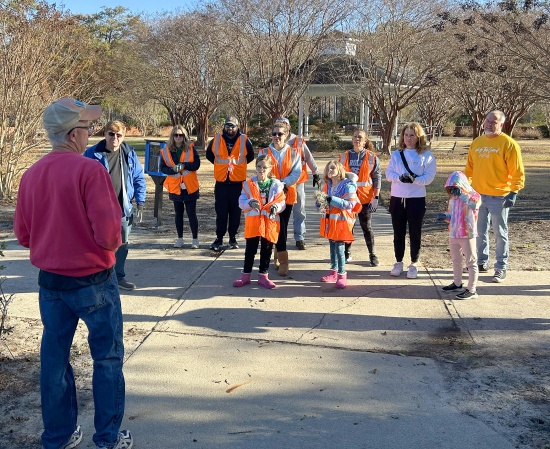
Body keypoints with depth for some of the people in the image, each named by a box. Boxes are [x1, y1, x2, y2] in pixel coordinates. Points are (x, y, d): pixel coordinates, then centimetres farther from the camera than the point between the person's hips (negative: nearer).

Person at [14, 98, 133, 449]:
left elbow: (23, 235, 7)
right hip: (94, 281, -5)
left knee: (55, 359, 15)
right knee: (108, 358, 9)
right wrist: (113, 243, -1)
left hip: (51, 282, 6)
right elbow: (108, 232, -23)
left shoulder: (31, 175, 0)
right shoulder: (89, 170, -18)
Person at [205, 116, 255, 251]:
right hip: (221, 182, 1)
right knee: (221, 212, 3)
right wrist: (220, 164, 13)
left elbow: (250, 156, 13)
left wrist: (238, 164, 10)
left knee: (236, 212, 6)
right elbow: (209, 154, 17)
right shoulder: (216, 140, 2)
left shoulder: (244, 140, -1)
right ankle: (219, 238, 12)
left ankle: (233, 237, 17)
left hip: (238, 182, 0)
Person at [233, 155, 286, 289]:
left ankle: (263, 276, 20)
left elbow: (281, 202, 1)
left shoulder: (276, 185, 1)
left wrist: (276, 207, -21)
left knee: (266, 250, 8)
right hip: (252, 221, 0)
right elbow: (241, 202, -2)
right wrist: (250, 203, -23)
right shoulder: (248, 184, 1)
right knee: (250, 250, 7)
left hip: (270, 222, 1)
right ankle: (245, 275, 18)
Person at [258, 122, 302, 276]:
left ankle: (278, 256, 23)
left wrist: (284, 183, -20)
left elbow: (296, 172, -5)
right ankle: (283, 260, -3)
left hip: (287, 194, 2)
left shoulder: (293, 153, 6)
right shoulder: (264, 153, 4)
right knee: (279, 227, -8)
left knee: (283, 226, 7)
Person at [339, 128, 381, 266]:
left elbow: (377, 178, -2)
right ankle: (347, 252, 20)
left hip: (365, 197, -2)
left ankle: (372, 254, 14)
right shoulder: (344, 156, 6)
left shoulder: (372, 157, -2)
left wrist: (376, 197, -8)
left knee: (367, 227, 4)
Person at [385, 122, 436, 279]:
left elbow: (429, 177, -8)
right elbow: (388, 173, 1)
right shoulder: (396, 154, 7)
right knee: (398, 232, 10)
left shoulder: (426, 155, -2)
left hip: (417, 199, -3)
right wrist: (400, 178, -19)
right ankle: (398, 262, 22)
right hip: (397, 198, 3)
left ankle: (413, 264, 17)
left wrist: (415, 179, -25)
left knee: (415, 233, 5)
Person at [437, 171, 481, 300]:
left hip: (468, 236, -8)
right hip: (454, 235, 8)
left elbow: (475, 202, -37)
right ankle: (457, 283, 39)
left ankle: (472, 290, 3)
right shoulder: (453, 199, 9)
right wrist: (445, 216, -2)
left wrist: (462, 194, -37)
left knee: (471, 262, -1)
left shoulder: (473, 196, -12)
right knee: (456, 260, 21)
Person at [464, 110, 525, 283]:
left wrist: (513, 192, -16)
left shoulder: (508, 144, -8)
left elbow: (517, 172, -10)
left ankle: (501, 267, 11)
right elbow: (469, 168, 17)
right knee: (480, 231, 13)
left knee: (500, 233, 3)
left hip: (499, 197, -5)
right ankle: (482, 262, 26)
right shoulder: (477, 143, 10)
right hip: (478, 195, 6)